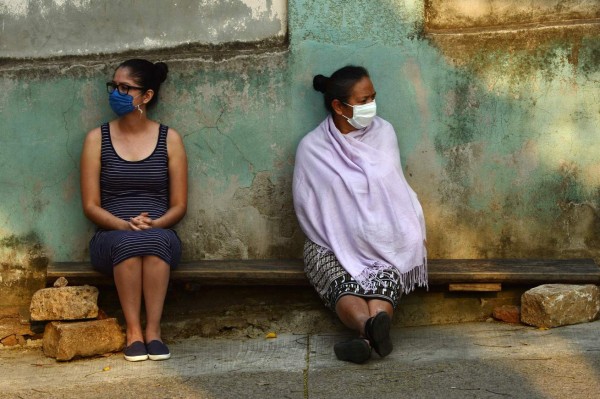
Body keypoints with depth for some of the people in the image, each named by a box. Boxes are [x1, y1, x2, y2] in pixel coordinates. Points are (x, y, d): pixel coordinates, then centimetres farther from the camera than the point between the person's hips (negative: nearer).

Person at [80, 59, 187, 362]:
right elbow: (90, 205, 2)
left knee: (154, 240, -36)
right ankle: (133, 330, -26)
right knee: (128, 242, -36)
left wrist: (153, 224, -15)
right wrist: (125, 225, -16)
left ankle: (153, 329, -29)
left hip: (161, 237, 0)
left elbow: (179, 205, 6)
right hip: (111, 238, 0)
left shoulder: (169, 139, 7)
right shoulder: (97, 139, 7)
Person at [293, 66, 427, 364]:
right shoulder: (312, 147, 1)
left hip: (382, 242, 2)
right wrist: (340, 244, -7)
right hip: (332, 244, -1)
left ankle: (367, 335, -59)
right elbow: (305, 205, 2)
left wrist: (411, 234, 0)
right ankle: (375, 328, -62)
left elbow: (396, 189, 12)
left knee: (385, 277, -32)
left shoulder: (383, 133, 9)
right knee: (341, 282, -34)